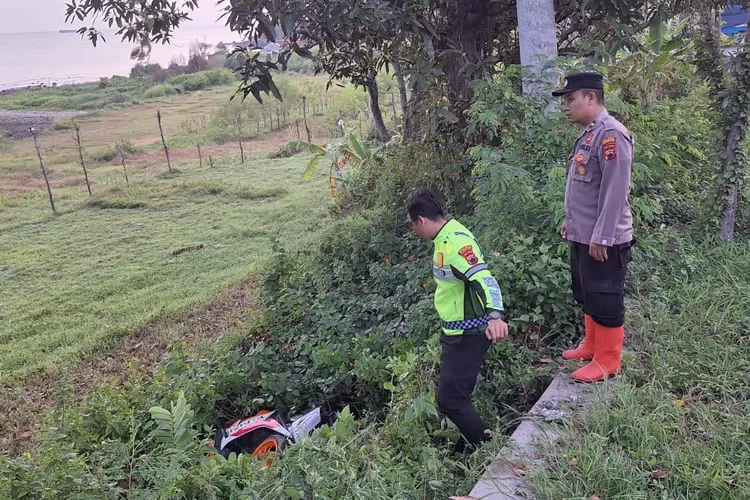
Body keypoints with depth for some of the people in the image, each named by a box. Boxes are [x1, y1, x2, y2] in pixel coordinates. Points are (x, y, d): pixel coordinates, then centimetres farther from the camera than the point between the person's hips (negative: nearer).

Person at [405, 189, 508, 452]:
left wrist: (494, 315, -53)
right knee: (454, 393, 18)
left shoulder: (456, 242, -24)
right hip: (455, 332, 10)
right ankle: (472, 442, 33)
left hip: (468, 335, -10)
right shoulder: (445, 239, 8)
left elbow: (484, 279, -36)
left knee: (449, 399, -5)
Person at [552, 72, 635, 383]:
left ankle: (607, 362, 14)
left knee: (605, 301, 2)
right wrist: (570, 222, 20)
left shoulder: (611, 134, -19)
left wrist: (601, 238, -23)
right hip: (582, 237, 10)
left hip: (603, 241, -10)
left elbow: (615, 191, -23)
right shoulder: (588, 134, 12)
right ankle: (591, 346, 35)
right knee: (586, 296, 20)